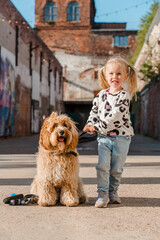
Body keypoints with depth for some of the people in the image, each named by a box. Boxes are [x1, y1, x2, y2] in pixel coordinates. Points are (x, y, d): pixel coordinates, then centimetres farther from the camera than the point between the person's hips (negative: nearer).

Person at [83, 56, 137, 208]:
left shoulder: (124, 96, -10)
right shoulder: (101, 94, 7)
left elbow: (115, 117, -18)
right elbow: (94, 112, 13)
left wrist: (96, 127, -16)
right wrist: (90, 125, -6)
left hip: (121, 137, -3)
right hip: (104, 137, 3)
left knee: (116, 168, 7)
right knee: (102, 165, -8)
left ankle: (113, 191, 27)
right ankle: (102, 194, 2)